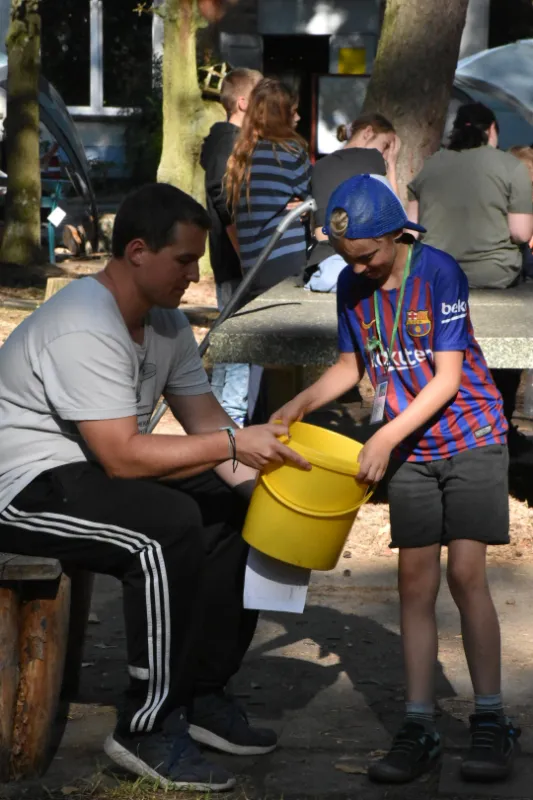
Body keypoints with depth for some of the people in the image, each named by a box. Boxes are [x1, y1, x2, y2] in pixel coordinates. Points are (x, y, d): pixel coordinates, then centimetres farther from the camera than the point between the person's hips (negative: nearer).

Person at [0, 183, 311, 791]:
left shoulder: (165, 321, 7)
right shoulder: (85, 329, -25)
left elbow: (203, 418, 6)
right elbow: (123, 457, -29)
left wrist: (251, 476, -12)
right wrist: (233, 445, -27)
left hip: (98, 471, 10)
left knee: (236, 512, -2)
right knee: (168, 529, -31)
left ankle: (203, 695, 5)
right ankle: (147, 729, -22)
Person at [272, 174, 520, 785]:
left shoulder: (439, 272, -16)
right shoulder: (351, 286, 0)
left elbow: (449, 375, -17)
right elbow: (350, 365, 12)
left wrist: (385, 439, -22)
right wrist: (302, 402, -6)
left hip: (469, 438, -4)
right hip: (410, 452, 5)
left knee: (466, 575, -9)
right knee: (415, 581, 0)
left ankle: (491, 721, 0)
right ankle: (418, 727, 3)